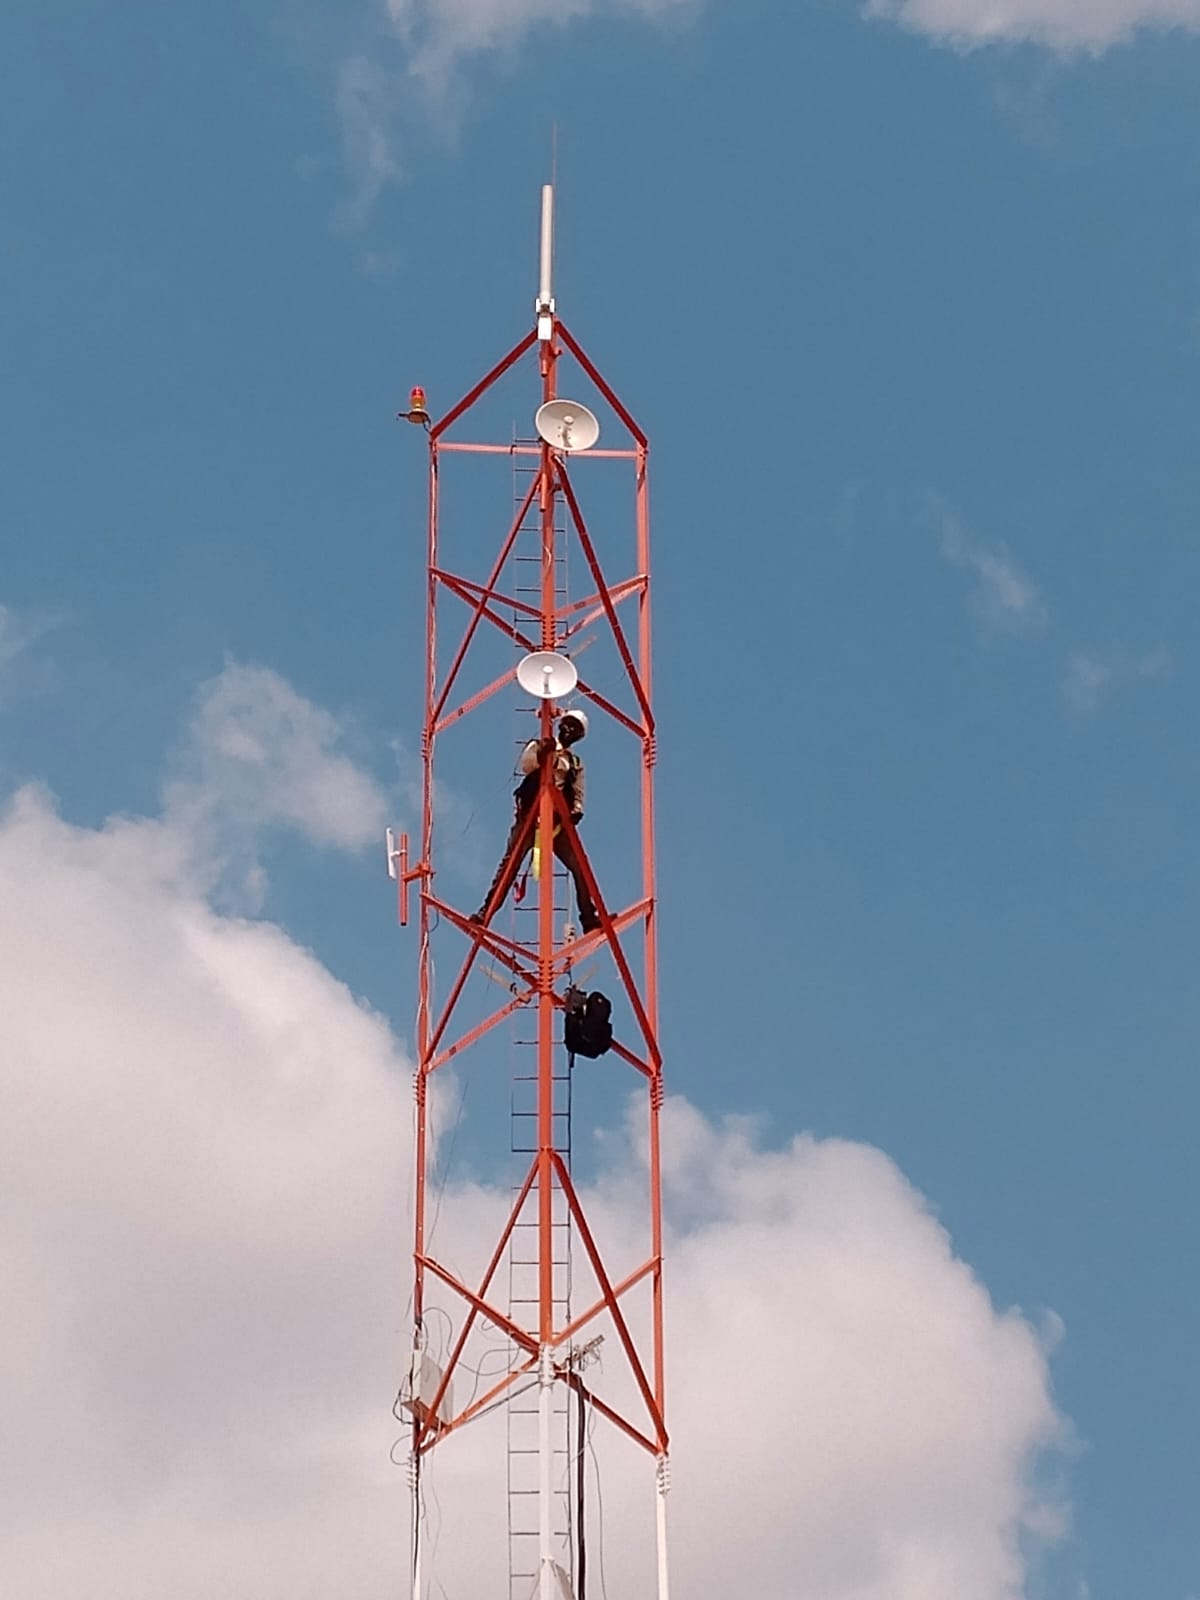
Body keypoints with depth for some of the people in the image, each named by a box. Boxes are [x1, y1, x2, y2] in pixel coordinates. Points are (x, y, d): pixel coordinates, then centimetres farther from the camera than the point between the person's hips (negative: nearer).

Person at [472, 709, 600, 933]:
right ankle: (485, 912, -17)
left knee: (579, 865, -10)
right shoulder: (538, 746, 13)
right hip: (530, 815, -3)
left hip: (558, 820, 3)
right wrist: (541, 753, -27)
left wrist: (576, 811, -7)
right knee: (510, 862, -14)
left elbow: (577, 795, 15)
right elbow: (525, 764, -8)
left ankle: (590, 919, -8)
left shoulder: (576, 764, 21)